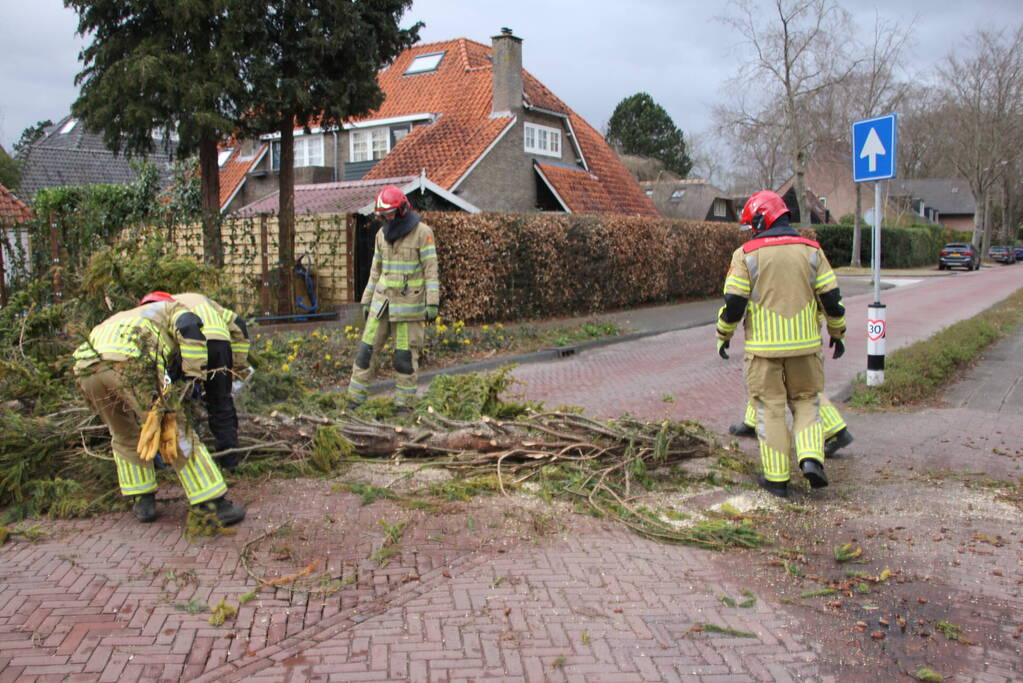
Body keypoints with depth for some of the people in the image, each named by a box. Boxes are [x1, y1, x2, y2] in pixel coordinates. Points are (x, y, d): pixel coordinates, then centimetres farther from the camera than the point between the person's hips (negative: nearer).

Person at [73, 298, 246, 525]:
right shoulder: (172, 308, 28)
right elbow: (189, 326, -1)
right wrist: (195, 374, 5)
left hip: (86, 367, 6)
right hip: (130, 363, -6)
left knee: (124, 437, 28)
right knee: (177, 434, 3)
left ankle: (143, 502, 30)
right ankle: (214, 505, 5)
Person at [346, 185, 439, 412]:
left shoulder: (422, 232, -9)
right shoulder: (383, 234, 9)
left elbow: (431, 269, -11)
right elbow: (376, 270, 14)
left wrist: (432, 304, -16)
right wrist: (366, 302, 14)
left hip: (409, 302, -5)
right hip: (382, 301, 5)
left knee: (406, 355, -1)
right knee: (368, 348, 3)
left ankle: (404, 404, 10)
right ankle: (355, 400, 11)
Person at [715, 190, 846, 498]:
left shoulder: (746, 254, -6)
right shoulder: (810, 250, 3)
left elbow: (733, 302, -8)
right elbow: (831, 298, 4)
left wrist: (723, 336, 7)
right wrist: (837, 333, 18)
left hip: (764, 347, -2)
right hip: (804, 345, 2)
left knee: (770, 408, 6)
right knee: (805, 401, 17)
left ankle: (777, 477, 10)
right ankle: (811, 459, 0)